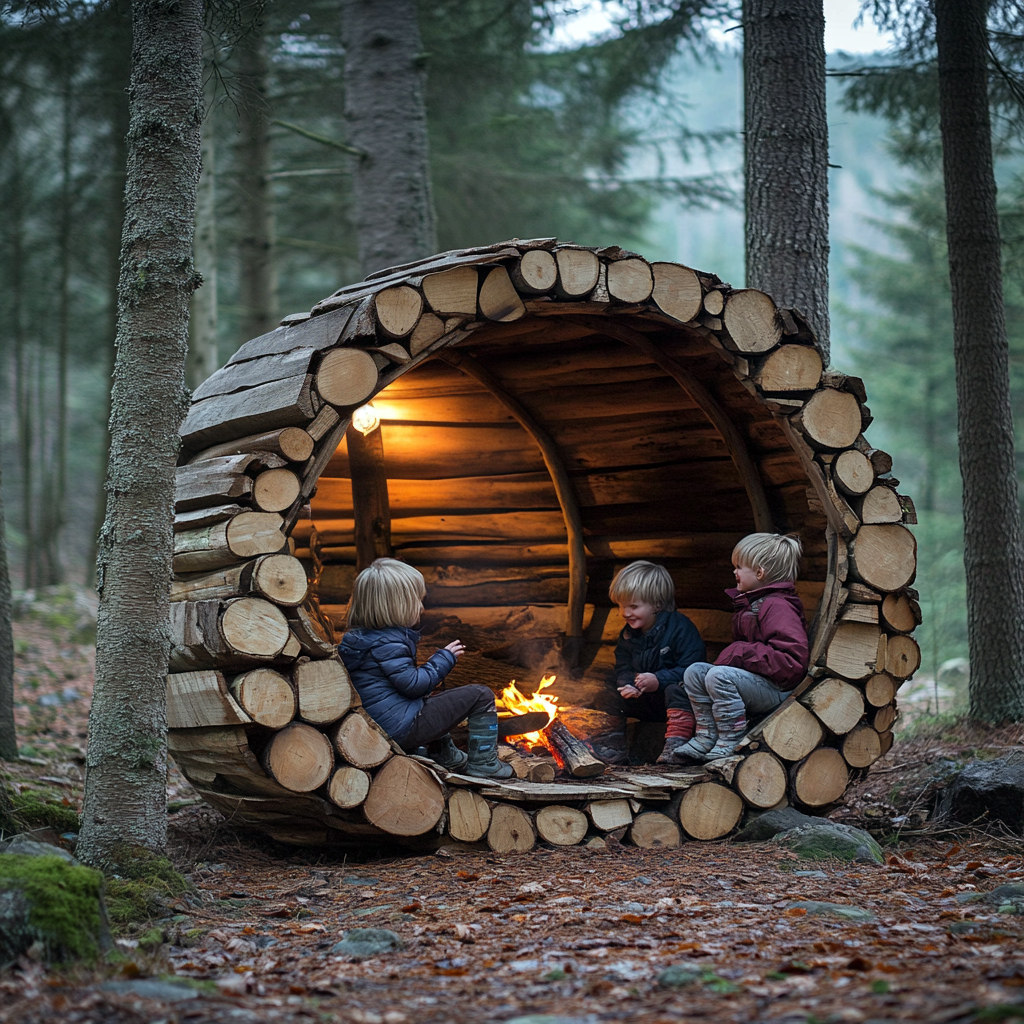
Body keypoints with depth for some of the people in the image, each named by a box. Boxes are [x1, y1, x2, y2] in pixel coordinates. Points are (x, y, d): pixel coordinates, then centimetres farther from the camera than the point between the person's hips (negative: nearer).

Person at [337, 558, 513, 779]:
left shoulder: (359, 638, 12)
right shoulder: (388, 644, -19)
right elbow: (414, 684, -21)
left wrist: (431, 667, 17)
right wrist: (444, 659, -8)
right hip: (404, 728, -10)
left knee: (433, 701, 40)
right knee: (481, 696, -5)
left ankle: (446, 756, 40)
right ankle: (483, 764, 1)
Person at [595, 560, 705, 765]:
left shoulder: (680, 627, -16)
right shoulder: (627, 635, 6)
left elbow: (691, 667, -24)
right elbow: (622, 670, 7)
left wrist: (659, 680, -33)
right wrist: (628, 685, -18)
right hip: (646, 703, 7)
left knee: (676, 688, -37)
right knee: (612, 694, -5)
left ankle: (676, 744, -37)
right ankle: (613, 749, 1)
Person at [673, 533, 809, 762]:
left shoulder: (777, 607, -17)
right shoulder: (748, 604, 17)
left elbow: (792, 661, -26)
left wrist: (743, 653, -25)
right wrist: (729, 655, 6)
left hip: (777, 689, -10)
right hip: (751, 679, 11)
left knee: (719, 676, -30)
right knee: (695, 672, 4)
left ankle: (731, 745, -20)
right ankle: (706, 737, 4)